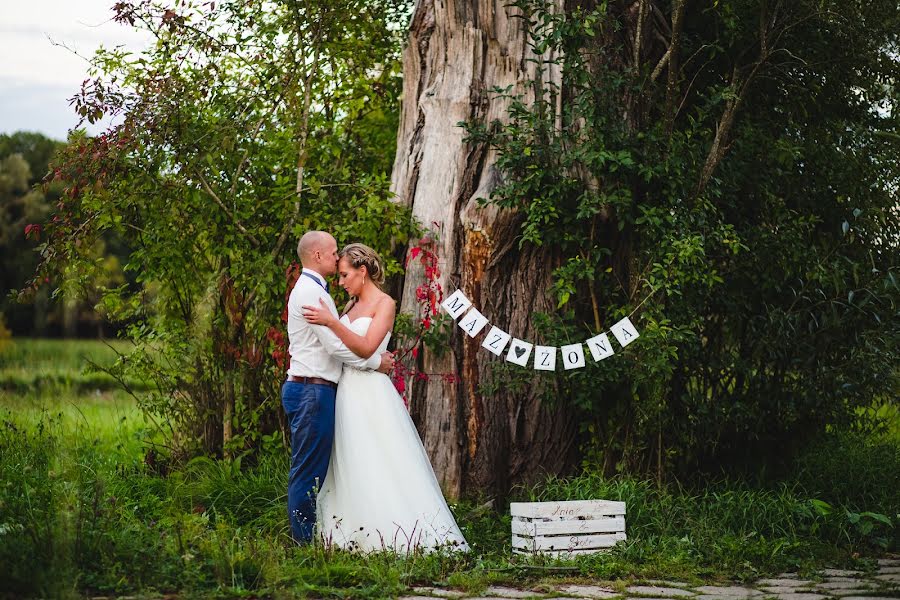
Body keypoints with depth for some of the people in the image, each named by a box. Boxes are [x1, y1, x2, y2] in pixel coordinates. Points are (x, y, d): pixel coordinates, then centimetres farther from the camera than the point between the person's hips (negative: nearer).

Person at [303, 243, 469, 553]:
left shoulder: (384, 303, -5)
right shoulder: (351, 305, 17)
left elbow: (366, 347, -18)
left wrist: (331, 321, -21)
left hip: (371, 394, -8)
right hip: (347, 392, 8)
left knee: (380, 467, -10)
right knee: (351, 469, 4)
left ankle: (396, 536, -9)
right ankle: (359, 537, 5)